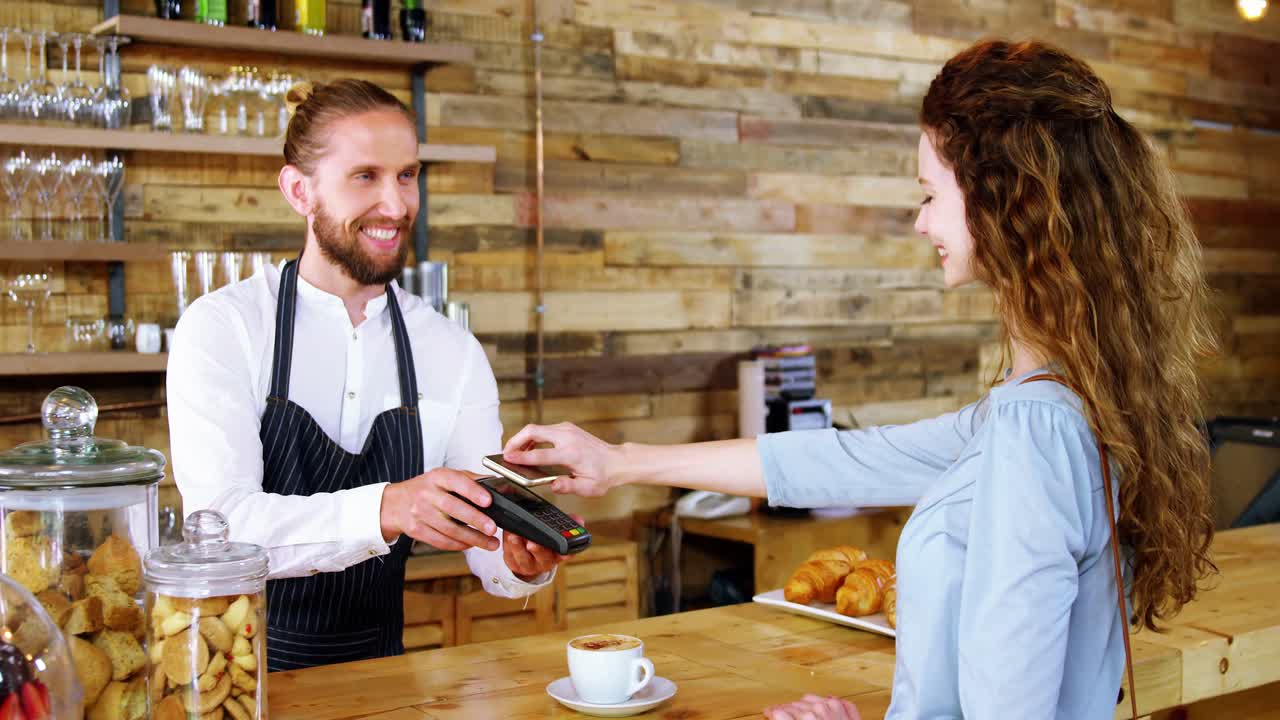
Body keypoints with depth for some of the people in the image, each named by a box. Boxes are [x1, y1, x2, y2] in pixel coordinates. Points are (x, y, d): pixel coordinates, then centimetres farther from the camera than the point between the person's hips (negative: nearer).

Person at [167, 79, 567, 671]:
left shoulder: (453, 352, 3)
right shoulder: (221, 327, -7)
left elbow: (486, 540, 1)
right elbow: (220, 526, -19)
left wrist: (523, 559, -21)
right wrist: (384, 511, -33)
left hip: (376, 667, 3)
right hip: (244, 666, -3)